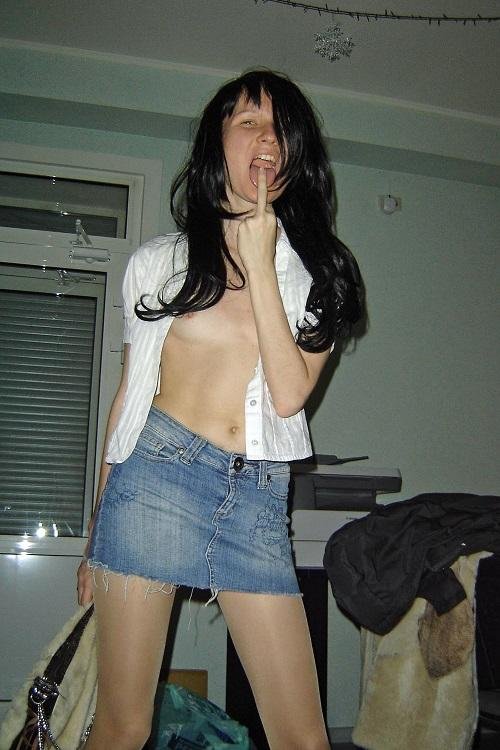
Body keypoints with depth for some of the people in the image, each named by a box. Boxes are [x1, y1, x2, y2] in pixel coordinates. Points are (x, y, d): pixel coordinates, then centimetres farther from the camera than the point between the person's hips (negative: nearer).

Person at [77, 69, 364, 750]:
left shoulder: (314, 273, 11)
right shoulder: (159, 262, 10)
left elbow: (289, 393, -5)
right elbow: (127, 396, 13)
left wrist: (260, 265, -6)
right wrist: (97, 527, 14)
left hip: (258, 495, 1)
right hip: (157, 474, -1)